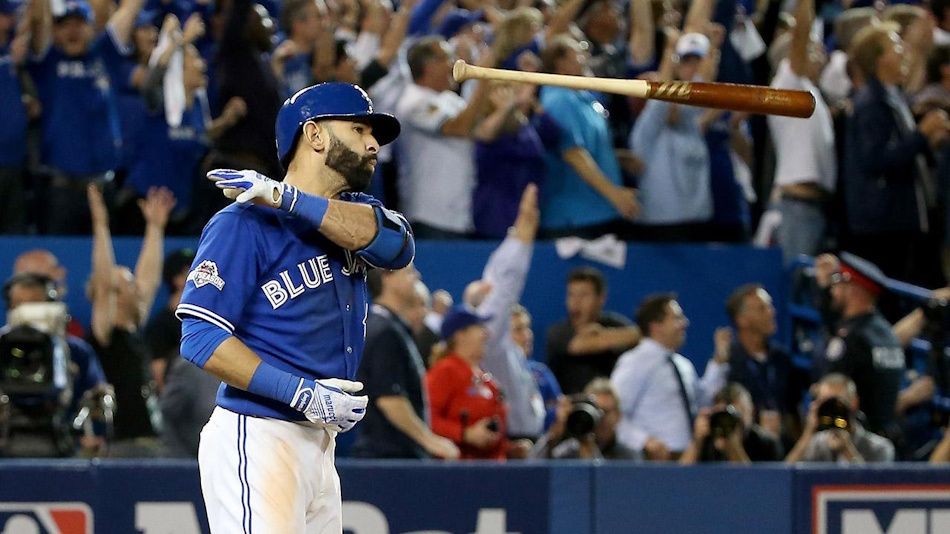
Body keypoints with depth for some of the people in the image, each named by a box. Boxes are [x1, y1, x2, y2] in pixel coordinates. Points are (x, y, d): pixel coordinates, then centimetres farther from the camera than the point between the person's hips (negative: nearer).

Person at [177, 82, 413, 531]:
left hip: (321, 446, 8)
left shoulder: (356, 212, 15)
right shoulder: (244, 223, -8)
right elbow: (202, 339, -14)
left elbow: (396, 245, -9)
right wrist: (302, 394, -21)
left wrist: (285, 198, -20)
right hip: (257, 441, -8)